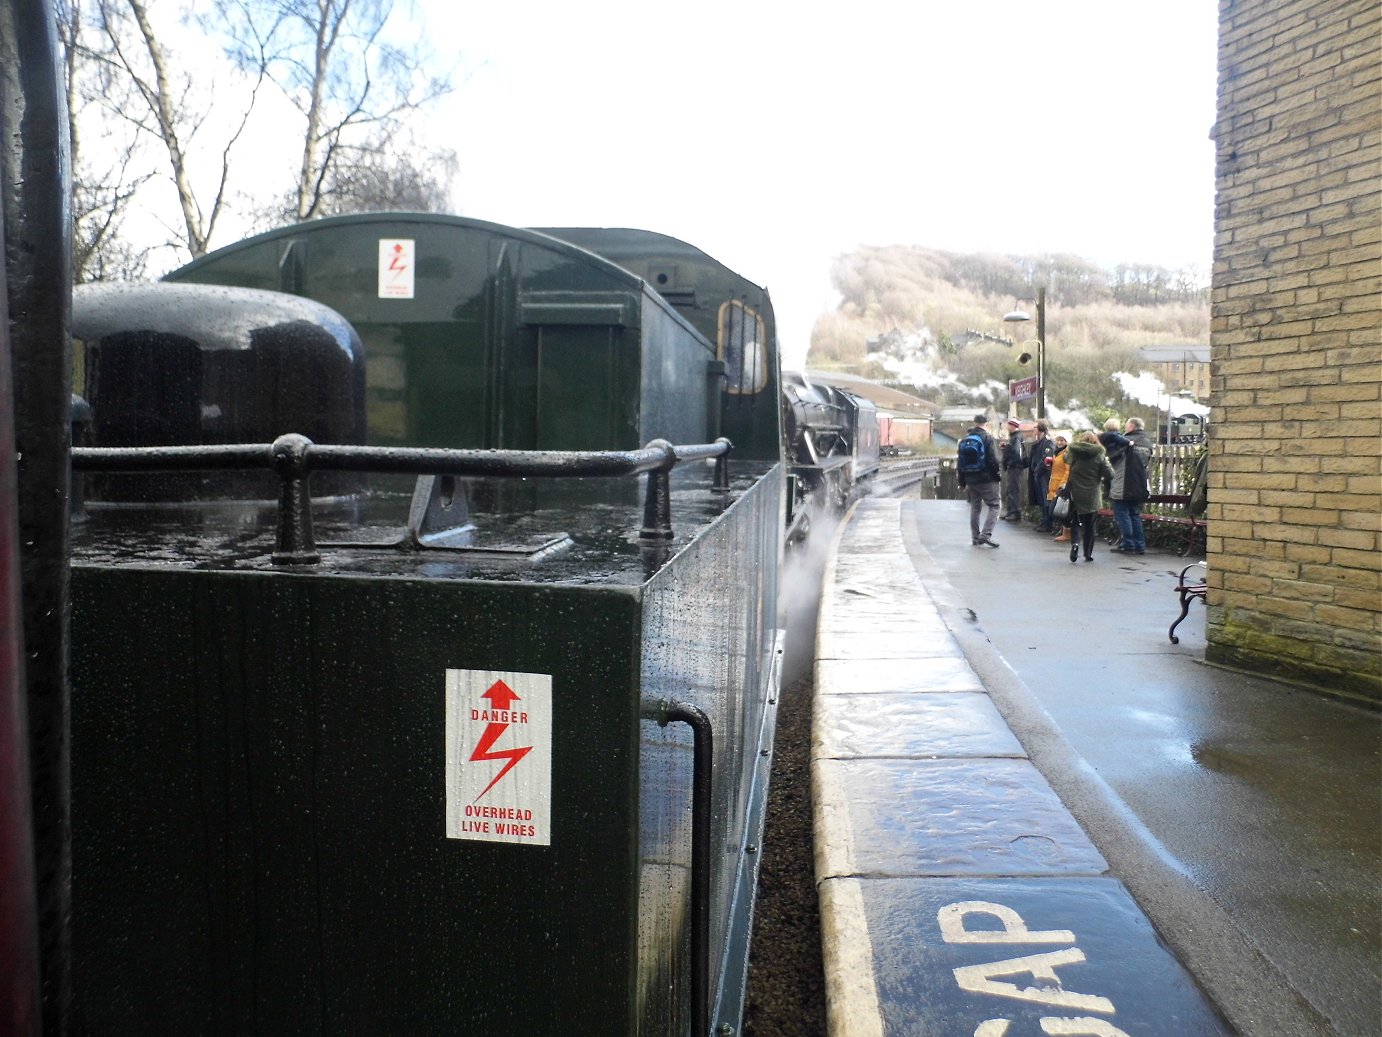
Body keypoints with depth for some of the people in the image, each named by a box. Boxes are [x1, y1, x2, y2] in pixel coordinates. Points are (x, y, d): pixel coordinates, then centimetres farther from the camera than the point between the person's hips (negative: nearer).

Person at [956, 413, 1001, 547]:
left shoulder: (964, 439, 10)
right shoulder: (988, 438, -9)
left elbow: (960, 463, 13)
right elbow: (994, 461, -14)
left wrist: (963, 482, 17)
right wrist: (998, 476, -2)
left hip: (970, 480, 6)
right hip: (986, 479, -6)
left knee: (975, 508, 14)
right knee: (994, 506, 0)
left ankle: (975, 537, 15)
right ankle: (986, 534, -14)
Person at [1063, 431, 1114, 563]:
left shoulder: (1072, 452, -3)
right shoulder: (1099, 455, -6)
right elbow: (1109, 474, -6)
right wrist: (1107, 463, 11)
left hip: (1075, 494, 1)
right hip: (1092, 496, -1)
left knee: (1075, 522, 14)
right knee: (1089, 526, 10)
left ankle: (1075, 542, -12)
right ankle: (1088, 554, 12)